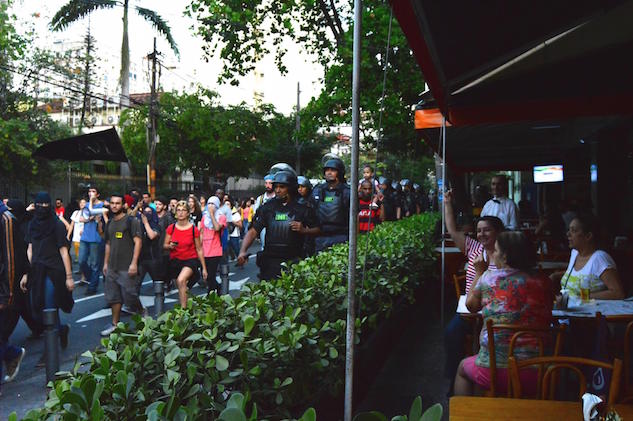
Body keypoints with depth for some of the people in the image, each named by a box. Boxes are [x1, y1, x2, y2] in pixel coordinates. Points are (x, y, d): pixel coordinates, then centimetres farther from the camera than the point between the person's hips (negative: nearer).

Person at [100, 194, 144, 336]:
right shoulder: (110, 223, 14)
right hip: (112, 267, 7)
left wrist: (134, 263, -18)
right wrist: (105, 263, 17)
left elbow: (138, 242, -12)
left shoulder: (131, 221, -7)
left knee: (129, 296, -4)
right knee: (114, 297, 10)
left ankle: (143, 312, 21)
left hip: (126, 268, -7)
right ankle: (115, 324, 20)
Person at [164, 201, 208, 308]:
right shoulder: (171, 228, 0)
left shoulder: (194, 229, -7)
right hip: (175, 260, 4)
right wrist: (170, 246, -19)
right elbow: (164, 245, 6)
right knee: (180, 288, 10)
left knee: (181, 280, -30)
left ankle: (183, 309, -25)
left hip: (190, 259, -3)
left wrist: (204, 268, 1)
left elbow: (199, 249, -1)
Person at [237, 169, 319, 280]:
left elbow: (317, 230, 7)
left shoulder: (302, 208, 2)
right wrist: (243, 251, -13)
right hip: (270, 260, 1)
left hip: (293, 261, -1)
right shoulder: (267, 207, 6)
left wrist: (303, 230, -12)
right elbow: (253, 231, 0)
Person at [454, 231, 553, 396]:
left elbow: (470, 305, 9)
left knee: (462, 368, 26)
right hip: (535, 375, 3)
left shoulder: (489, 277, -6)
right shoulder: (543, 283, -1)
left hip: (495, 371, -3)